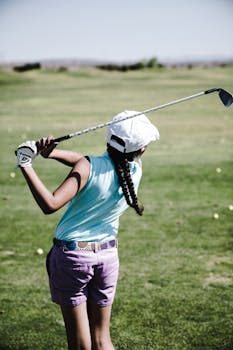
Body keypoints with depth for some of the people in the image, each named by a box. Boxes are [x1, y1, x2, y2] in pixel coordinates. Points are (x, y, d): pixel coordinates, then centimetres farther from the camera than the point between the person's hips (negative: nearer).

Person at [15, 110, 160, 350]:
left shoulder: (89, 167, -18)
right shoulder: (135, 170, -3)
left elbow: (50, 205, -28)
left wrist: (25, 165, -22)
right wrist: (53, 152, -8)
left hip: (71, 256, -4)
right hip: (108, 256, 4)